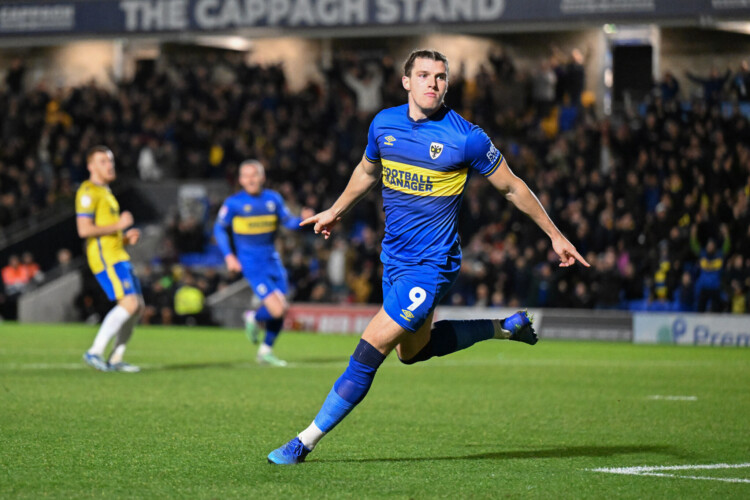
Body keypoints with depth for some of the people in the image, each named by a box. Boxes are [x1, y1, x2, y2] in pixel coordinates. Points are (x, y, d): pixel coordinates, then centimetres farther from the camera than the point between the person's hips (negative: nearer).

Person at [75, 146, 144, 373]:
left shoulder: (106, 192, 24)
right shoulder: (88, 192, -8)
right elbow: (84, 229, -19)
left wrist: (127, 238, 10)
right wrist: (118, 225, -14)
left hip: (118, 256, 10)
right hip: (104, 257, -10)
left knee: (138, 306, 6)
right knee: (129, 303, -20)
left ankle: (115, 359, 9)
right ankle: (95, 352, -16)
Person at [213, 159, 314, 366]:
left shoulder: (273, 198, 5)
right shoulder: (233, 203, -6)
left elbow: (288, 221, 13)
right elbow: (219, 229, 3)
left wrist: (302, 219, -9)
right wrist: (228, 256, -7)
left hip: (272, 259, 5)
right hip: (251, 263, -5)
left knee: (282, 309, 5)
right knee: (277, 309, -17)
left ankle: (266, 351, 23)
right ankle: (253, 319, 17)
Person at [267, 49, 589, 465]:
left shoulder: (466, 138, -14)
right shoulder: (384, 124, 1)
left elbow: (512, 187, -1)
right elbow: (368, 170, 23)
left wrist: (555, 235, 4)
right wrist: (336, 211, 34)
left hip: (431, 266, -7)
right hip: (394, 259, 7)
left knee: (369, 351, -12)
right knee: (412, 351, 21)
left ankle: (306, 442, -3)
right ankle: (505, 326, 36)